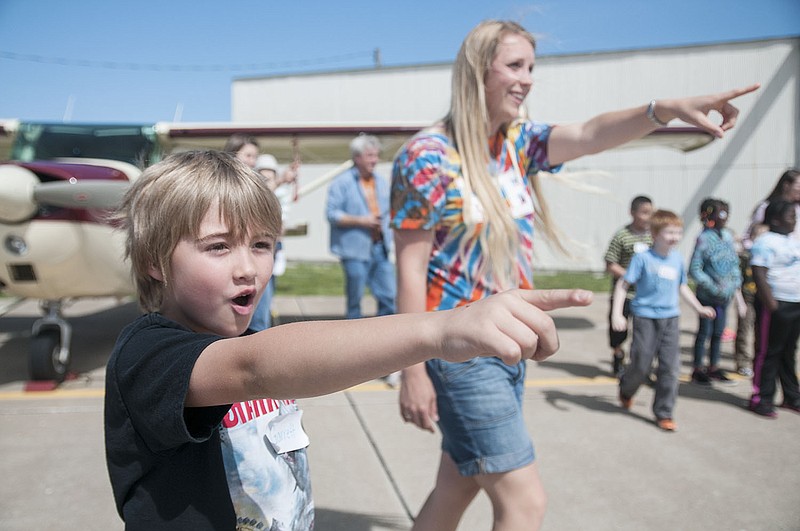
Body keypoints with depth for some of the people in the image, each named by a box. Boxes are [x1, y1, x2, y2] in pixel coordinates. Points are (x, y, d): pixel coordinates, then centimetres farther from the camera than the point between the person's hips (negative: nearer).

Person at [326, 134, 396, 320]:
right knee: (355, 299, 5)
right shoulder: (342, 182, -6)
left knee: (389, 294, 4)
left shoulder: (382, 183, 14)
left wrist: (388, 240, 10)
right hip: (356, 250, -5)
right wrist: (361, 221, -16)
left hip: (380, 247, 6)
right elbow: (332, 214, -11)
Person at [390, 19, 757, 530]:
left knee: (458, 488, 19)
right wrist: (413, 370, -15)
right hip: (459, 352, -7)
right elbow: (410, 269, -15)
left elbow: (589, 135, -10)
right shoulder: (428, 155, -14)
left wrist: (667, 108, -27)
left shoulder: (517, 142, 7)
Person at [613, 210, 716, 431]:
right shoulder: (643, 258, -10)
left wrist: (699, 308, 20)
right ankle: (626, 390, 35)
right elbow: (623, 284, -9)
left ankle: (664, 413, 14)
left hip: (670, 317, 5)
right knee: (641, 365, 1)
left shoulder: (677, 258, 7)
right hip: (645, 317, -4)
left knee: (670, 367, 2)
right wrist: (616, 314, -16)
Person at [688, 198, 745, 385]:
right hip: (707, 296, -6)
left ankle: (714, 368, 26)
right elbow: (694, 269, -15)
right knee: (704, 332, 2)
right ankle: (697, 370, 13)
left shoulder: (728, 236, 6)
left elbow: (734, 264, 13)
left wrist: (736, 288, 7)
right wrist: (713, 287, -17)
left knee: (718, 332, 14)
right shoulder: (704, 238, -13)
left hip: (725, 295, 6)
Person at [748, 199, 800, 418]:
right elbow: (759, 274, -20)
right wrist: (770, 303, -23)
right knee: (768, 353, -2)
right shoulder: (765, 242, -13)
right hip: (775, 305, -8)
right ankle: (761, 399, 6)